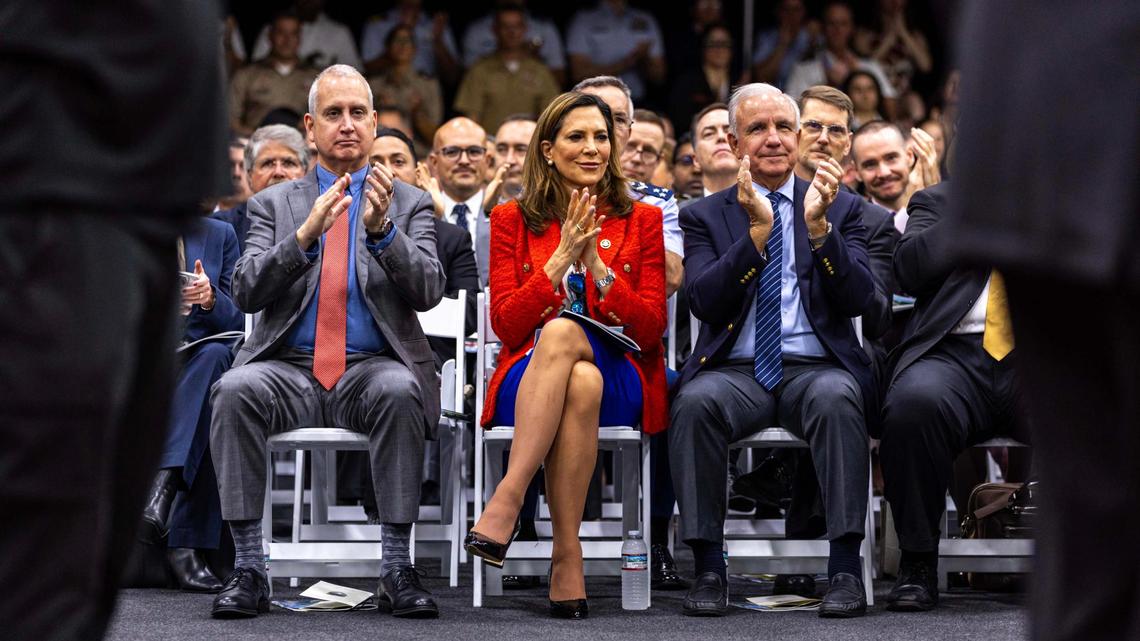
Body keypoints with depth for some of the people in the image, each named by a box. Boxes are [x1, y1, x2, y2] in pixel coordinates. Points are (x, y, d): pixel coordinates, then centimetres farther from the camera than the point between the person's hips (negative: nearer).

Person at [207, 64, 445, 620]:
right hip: (291, 371, 1)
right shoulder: (273, 204, 15)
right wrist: (306, 233, -15)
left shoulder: (409, 205, 13)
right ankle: (248, 568, -27)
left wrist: (383, 231, -20)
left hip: (373, 370, -1)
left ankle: (396, 568, -29)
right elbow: (245, 292, -1)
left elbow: (427, 291, -2)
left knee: (399, 391, -35)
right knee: (235, 390, -31)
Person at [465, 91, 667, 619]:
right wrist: (561, 259, -10)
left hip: (620, 381, 0)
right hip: (529, 383, 0)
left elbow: (650, 328, 1)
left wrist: (597, 266, -11)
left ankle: (507, 499, -42)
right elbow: (506, 326, 0)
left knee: (563, 334, -36)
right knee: (579, 382, -38)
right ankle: (568, 554, -43)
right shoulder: (512, 220, 11)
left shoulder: (643, 220, 11)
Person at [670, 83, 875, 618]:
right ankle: (708, 568, -26)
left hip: (816, 369, 0)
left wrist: (819, 225, -15)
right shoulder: (705, 216, 13)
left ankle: (845, 569, -32)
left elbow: (857, 300, 0)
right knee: (695, 401, -33)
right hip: (736, 370, 0)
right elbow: (704, 302, -4)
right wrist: (757, 230, -14)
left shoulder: (841, 208, 14)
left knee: (836, 397, -35)